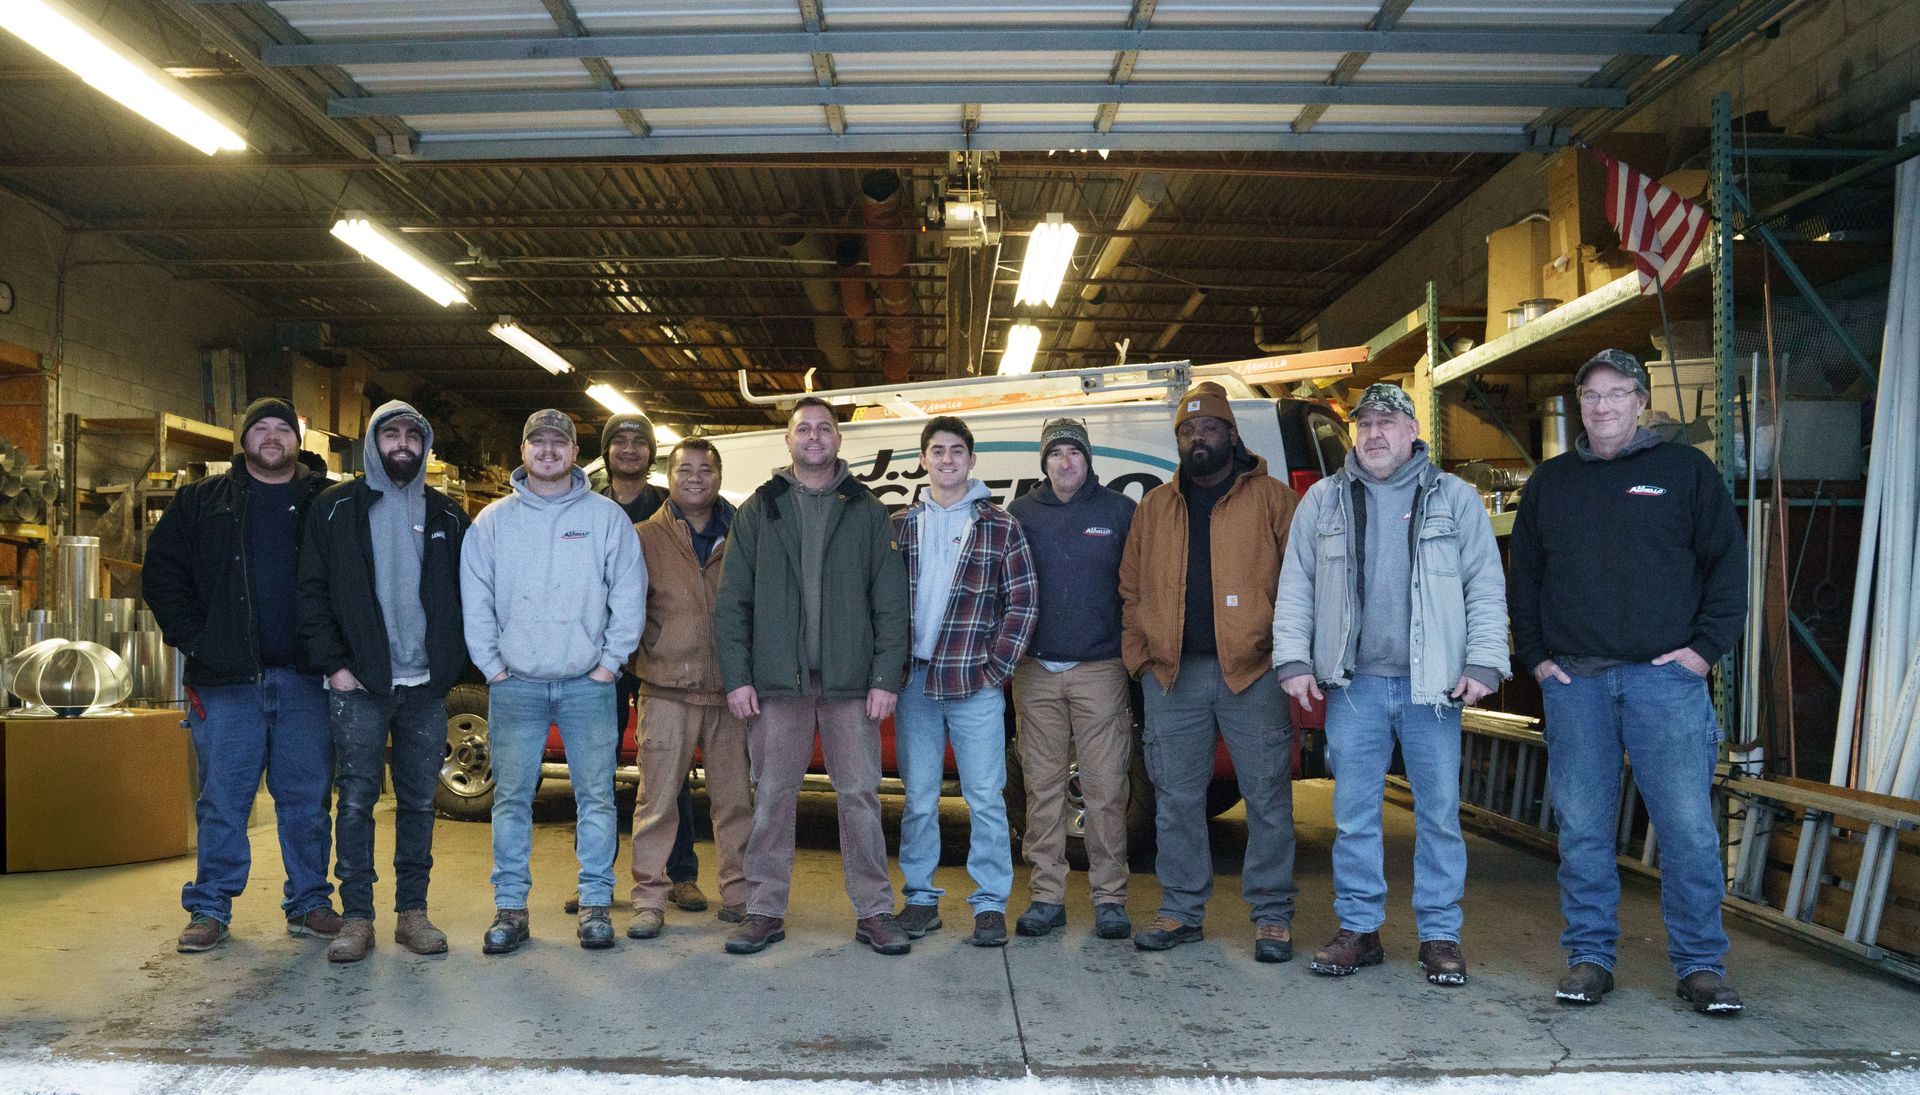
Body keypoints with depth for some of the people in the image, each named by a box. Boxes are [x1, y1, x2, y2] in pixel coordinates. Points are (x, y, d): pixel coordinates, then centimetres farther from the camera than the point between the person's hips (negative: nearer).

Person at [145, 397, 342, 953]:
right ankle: (209, 908, 16)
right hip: (226, 677, 0)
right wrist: (194, 639, -3)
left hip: (304, 678, 0)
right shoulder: (201, 501, 9)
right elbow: (161, 573, 7)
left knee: (306, 797, 6)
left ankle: (310, 902, 16)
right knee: (222, 798, 5)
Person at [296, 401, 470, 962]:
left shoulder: (446, 515, 11)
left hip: (426, 685, 2)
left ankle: (412, 911, 16)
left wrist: (450, 662, 2)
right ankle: (356, 916, 9)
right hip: (359, 683, -2)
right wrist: (334, 664, -7)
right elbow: (312, 591, 1)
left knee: (419, 801, 7)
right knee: (356, 799, 0)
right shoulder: (335, 508, 4)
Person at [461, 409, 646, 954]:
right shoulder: (493, 521, 7)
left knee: (596, 795, 2)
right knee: (511, 797, 4)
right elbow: (475, 601, 6)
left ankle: (596, 902, 11)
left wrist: (609, 662, -3)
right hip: (514, 685, 1)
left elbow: (629, 594, 1)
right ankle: (509, 906, 14)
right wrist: (492, 666, 0)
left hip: (588, 684, -1)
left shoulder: (606, 516, 3)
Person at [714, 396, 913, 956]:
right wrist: (736, 676, -3)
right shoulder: (759, 510, 8)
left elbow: (891, 601, 3)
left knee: (860, 794, 3)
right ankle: (765, 911, 16)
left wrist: (887, 676, -5)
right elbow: (731, 601, 5)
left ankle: (874, 911, 12)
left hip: (850, 680, 0)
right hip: (777, 680, 1)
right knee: (772, 796, 6)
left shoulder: (867, 511, 7)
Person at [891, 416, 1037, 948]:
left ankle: (990, 904, 10)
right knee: (918, 799, 9)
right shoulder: (901, 526, 10)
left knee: (986, 798, 0)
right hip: (914, 683, 3)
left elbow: (1022, 602, -1)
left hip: (976, 684, -2)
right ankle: (921, 898, 20)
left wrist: (997, 667, -7)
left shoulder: (999, 527, 2)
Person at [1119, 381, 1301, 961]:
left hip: (1251, 673, -3)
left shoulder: (1271, 498, 4)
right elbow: (1132, 590, 15)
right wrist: (1139, 656, 5)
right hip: (1172, 676, 3)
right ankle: (1181, 910, 20)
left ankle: (1272, 916, 13)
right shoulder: (1154, 507, 14)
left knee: (1267, 798, 2)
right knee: (1175, 799, 9)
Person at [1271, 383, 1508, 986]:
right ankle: (1359, 929, 17)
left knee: (1439, 813, 3)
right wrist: (1293, 659, 0)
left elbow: (1487, 587, 5)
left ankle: (1440, 935, 15)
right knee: (1353, 816, 6)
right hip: (1353, 685, 1)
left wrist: (1484, 663, -5)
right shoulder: (1323, 499, 10)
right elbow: (1295, 587, 9)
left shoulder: (1454, 498, 7)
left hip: (1432, 685, -1)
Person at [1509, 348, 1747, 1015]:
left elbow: (1728, 563, 5)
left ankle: (1701, 965, 11)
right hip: (1573, 681, 2)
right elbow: (1522, 576, 15)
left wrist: (1706, 646, -4)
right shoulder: (1550, 482, 13)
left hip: (1667, 676, -2)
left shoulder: (1686, 470, 6)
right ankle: (1589, 958, 15)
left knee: (1689, 827, -2)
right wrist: (1534, 654, 6)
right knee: (1582, 827, 5)